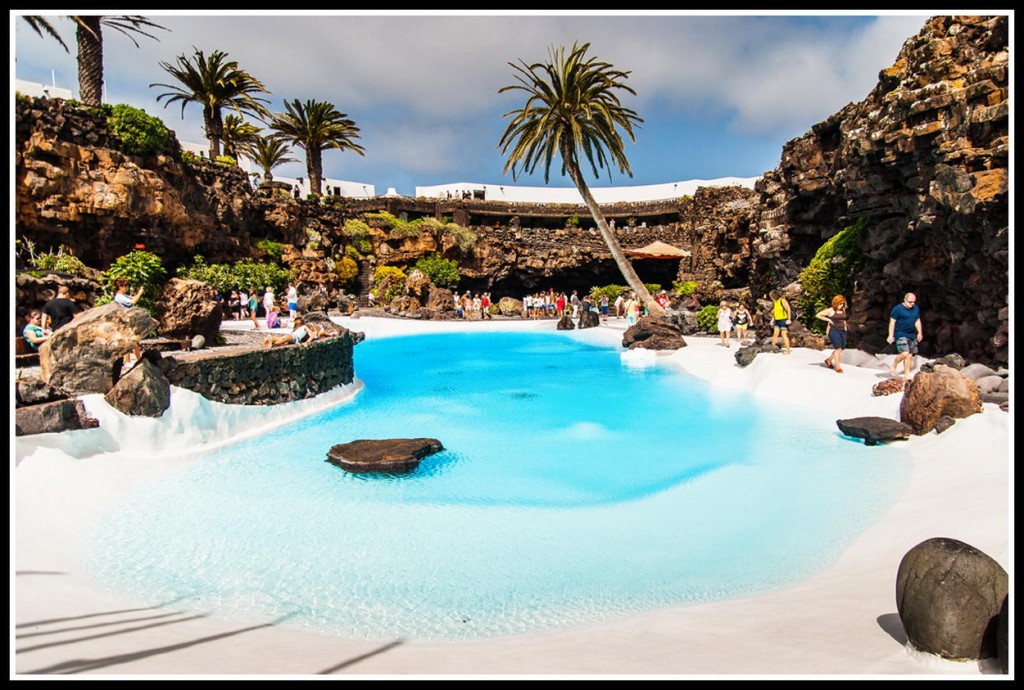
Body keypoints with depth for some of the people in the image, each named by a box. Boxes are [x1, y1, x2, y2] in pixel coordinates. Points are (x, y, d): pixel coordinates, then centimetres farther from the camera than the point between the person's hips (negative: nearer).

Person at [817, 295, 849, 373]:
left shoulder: (843, 310, 11)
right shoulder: (830, 310, -6)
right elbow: (818, 315, -5)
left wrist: (845, 328, 17)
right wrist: (828, 320, -7)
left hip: (842, 331, 6)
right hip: (834, 331, -6)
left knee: (841, 349, 5)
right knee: (838, 349, -13)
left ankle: (829, 360, 26)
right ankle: (837, 367, -6)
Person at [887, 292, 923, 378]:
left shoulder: (916, 308, 9)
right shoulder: (897, 309, -11)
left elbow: (917, 321, 19)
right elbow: (892, 322, -11)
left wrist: (919, 333, 14)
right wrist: (891, 335, -14)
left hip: (911, 335, 7)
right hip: (900, 334, -7)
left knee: (909, 355, 7)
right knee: (904, 353, -20)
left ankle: (907, 374, 15)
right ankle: (893, 366, 5)